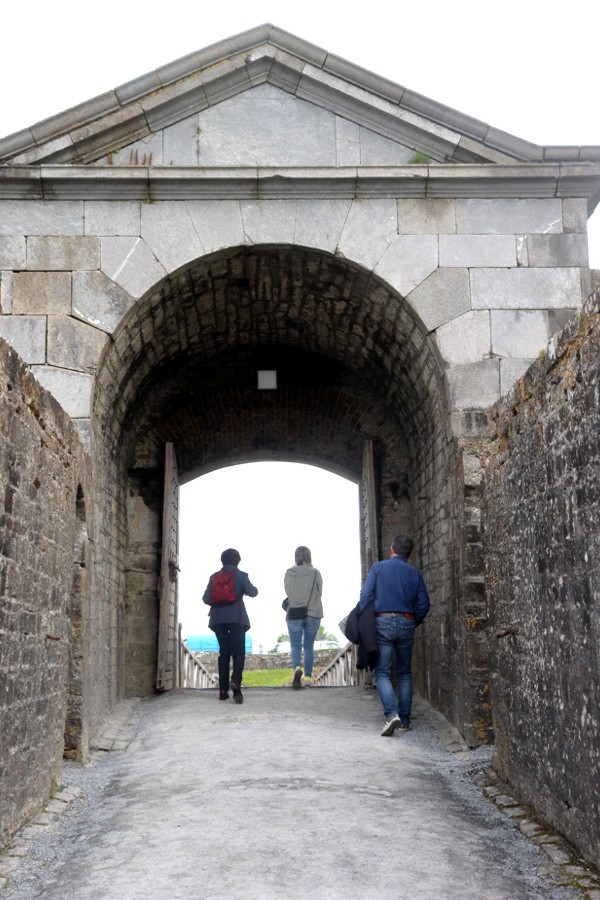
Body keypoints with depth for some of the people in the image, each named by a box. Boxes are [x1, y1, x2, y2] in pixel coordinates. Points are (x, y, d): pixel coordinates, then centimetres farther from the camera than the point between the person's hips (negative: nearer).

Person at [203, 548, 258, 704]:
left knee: (224, 652, 10)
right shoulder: (241, 575, 0)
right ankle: (236, 680, -28)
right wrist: (255, 589, 14)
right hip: (237, 618, -3)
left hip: (218, 618, 3)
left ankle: (223, 690, 6)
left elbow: (206, 598, 3)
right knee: (239, 652, -1)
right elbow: (251, 592, -9)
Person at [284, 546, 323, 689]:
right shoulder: (315, 573, -7)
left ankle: (297, 668, -23)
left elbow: (287, 591, 6)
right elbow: (320, 592, 2)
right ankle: (308, 676, 16)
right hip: (313, 614, 0)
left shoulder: (289, 573, -4)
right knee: (309, 646, 13)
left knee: (295, 645, 4)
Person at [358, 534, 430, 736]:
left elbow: (365, 595, -8)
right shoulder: (415, 574, 7)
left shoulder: (378, 568, 0)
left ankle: (391, 714, -18)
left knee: (382, 672, 0)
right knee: (404, 673, 13)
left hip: (382, 623, -2)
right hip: (406, 624, 3)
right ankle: (404, 719, 12)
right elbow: (423, 604, 3)